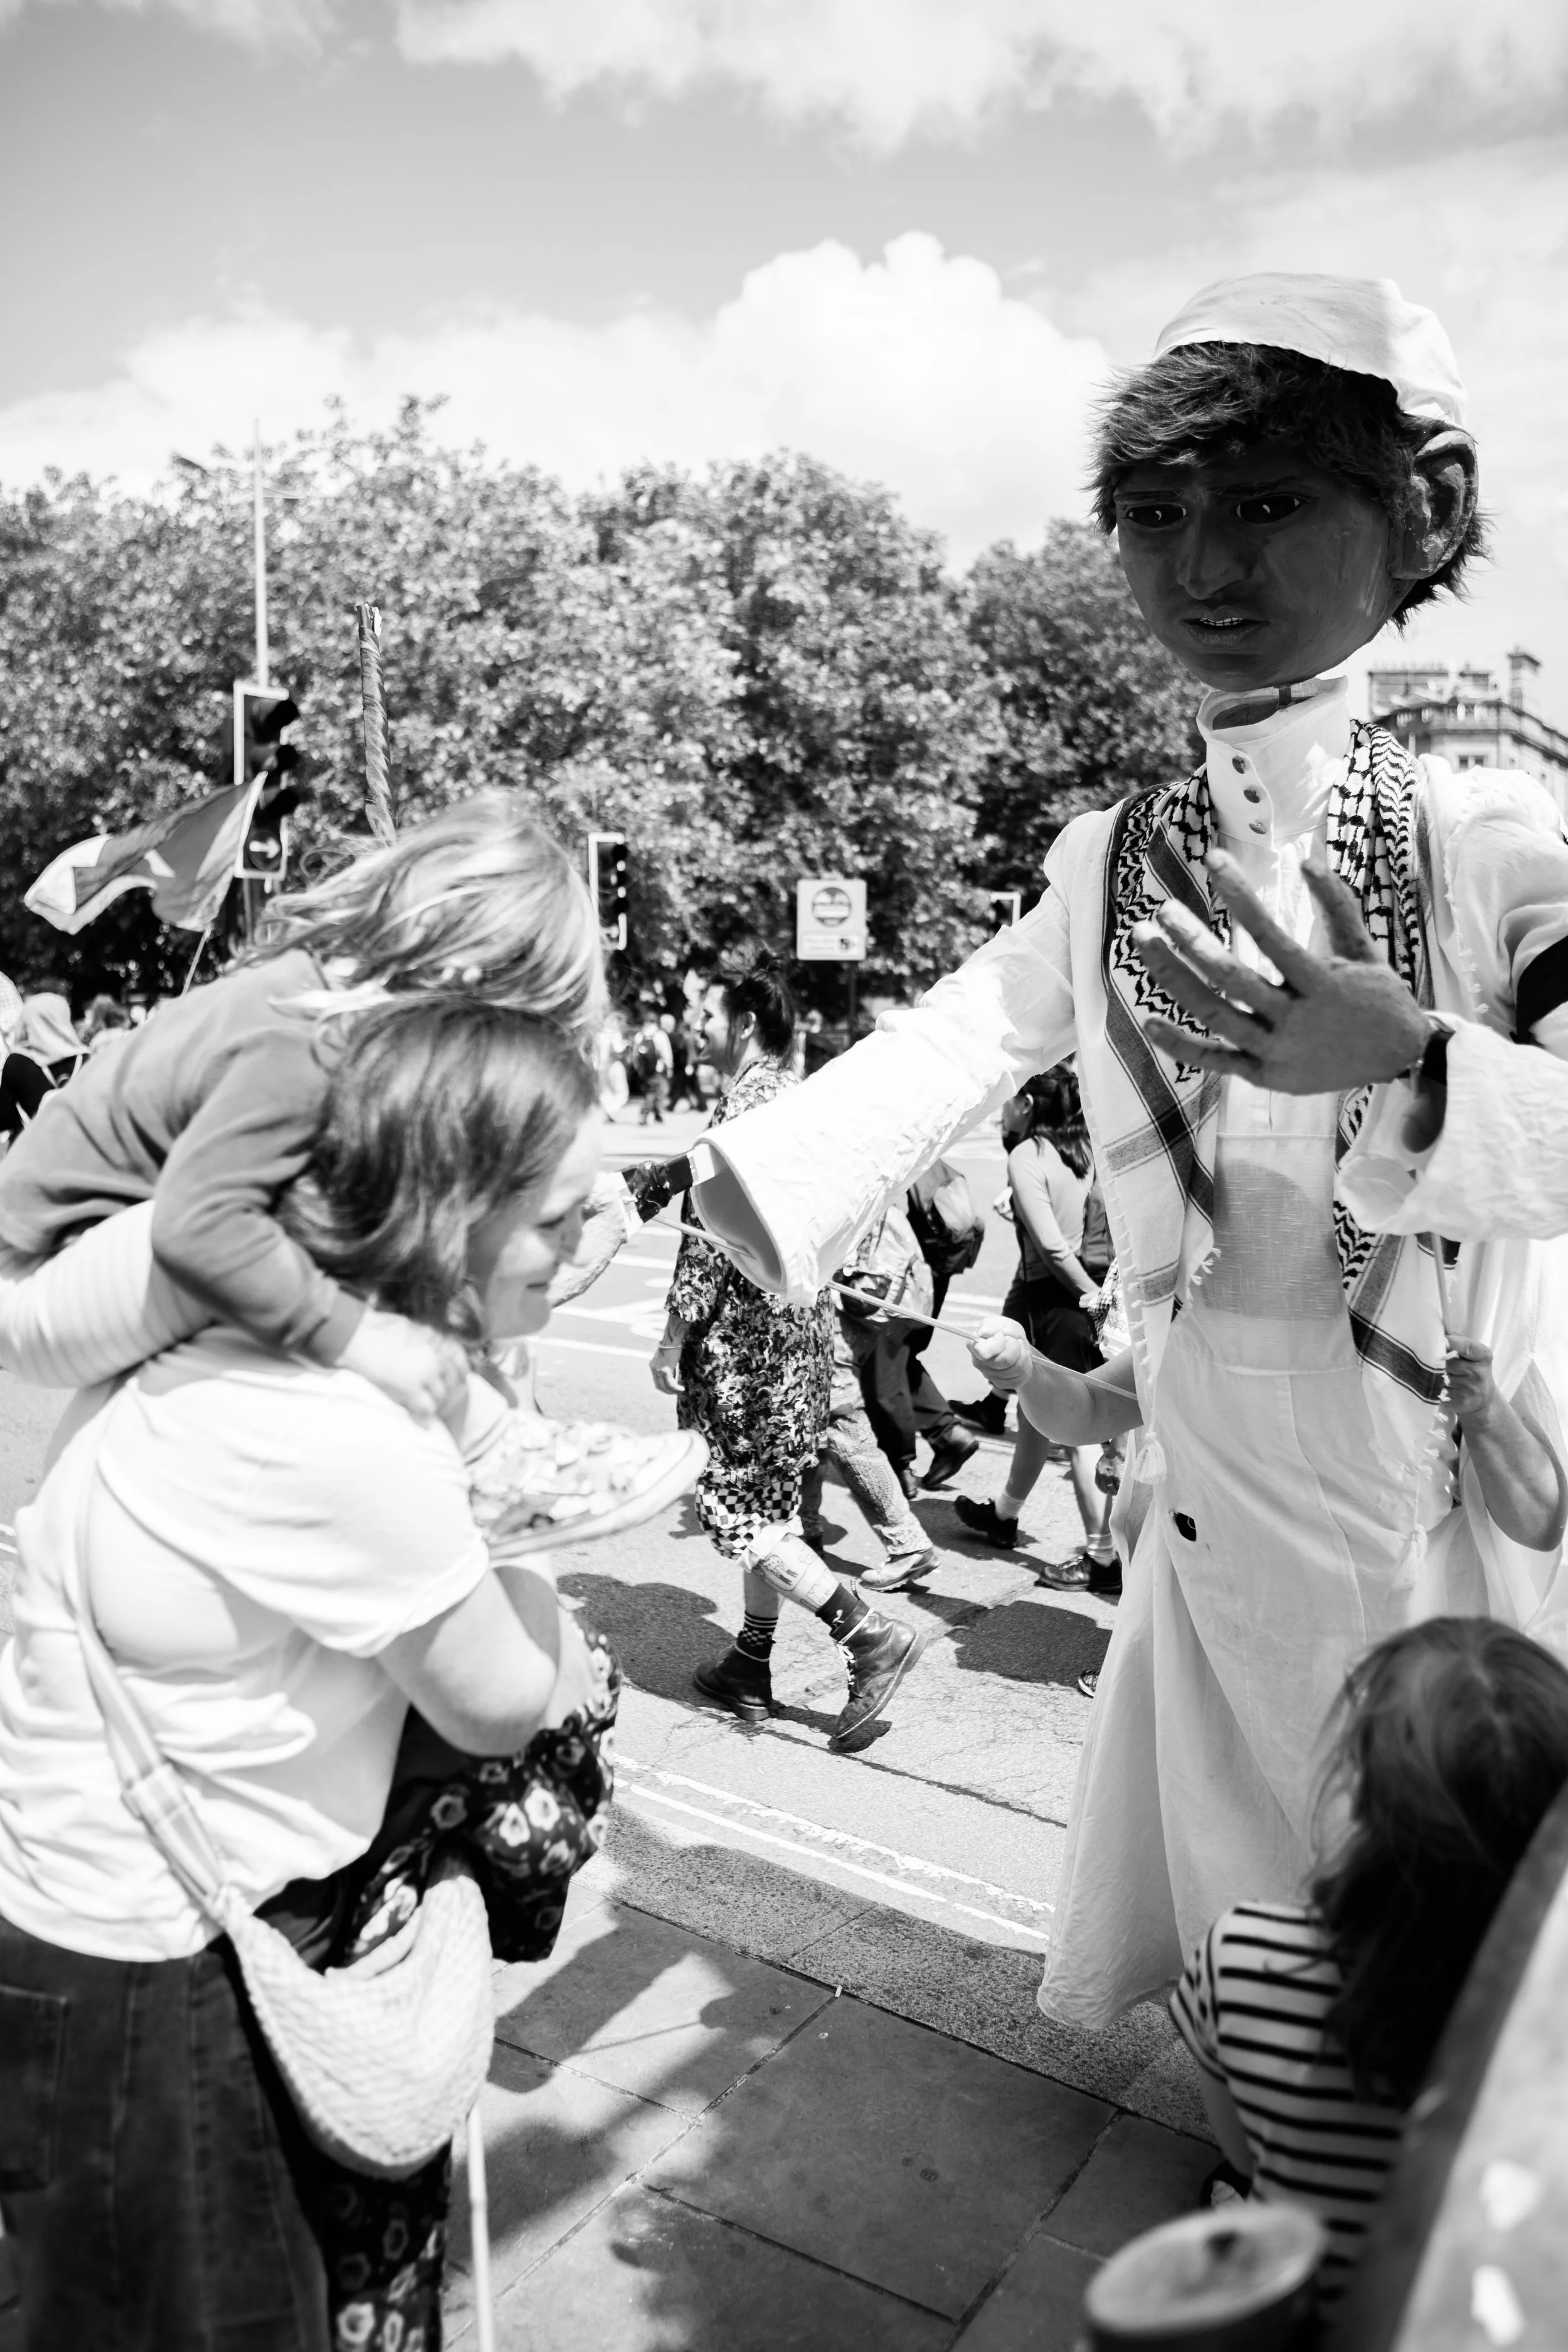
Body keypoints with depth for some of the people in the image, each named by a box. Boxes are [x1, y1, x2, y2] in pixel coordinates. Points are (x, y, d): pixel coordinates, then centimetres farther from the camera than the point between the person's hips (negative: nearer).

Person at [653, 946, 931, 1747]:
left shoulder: (744, 1106, -17)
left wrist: (674, 1335, -13)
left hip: (745, 1329, -9)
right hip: (805, 1320, 9)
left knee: (734, 1505, -2)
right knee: (768, 1500, 15)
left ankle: (871, 1634, -7)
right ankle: (751, 1666, 25)